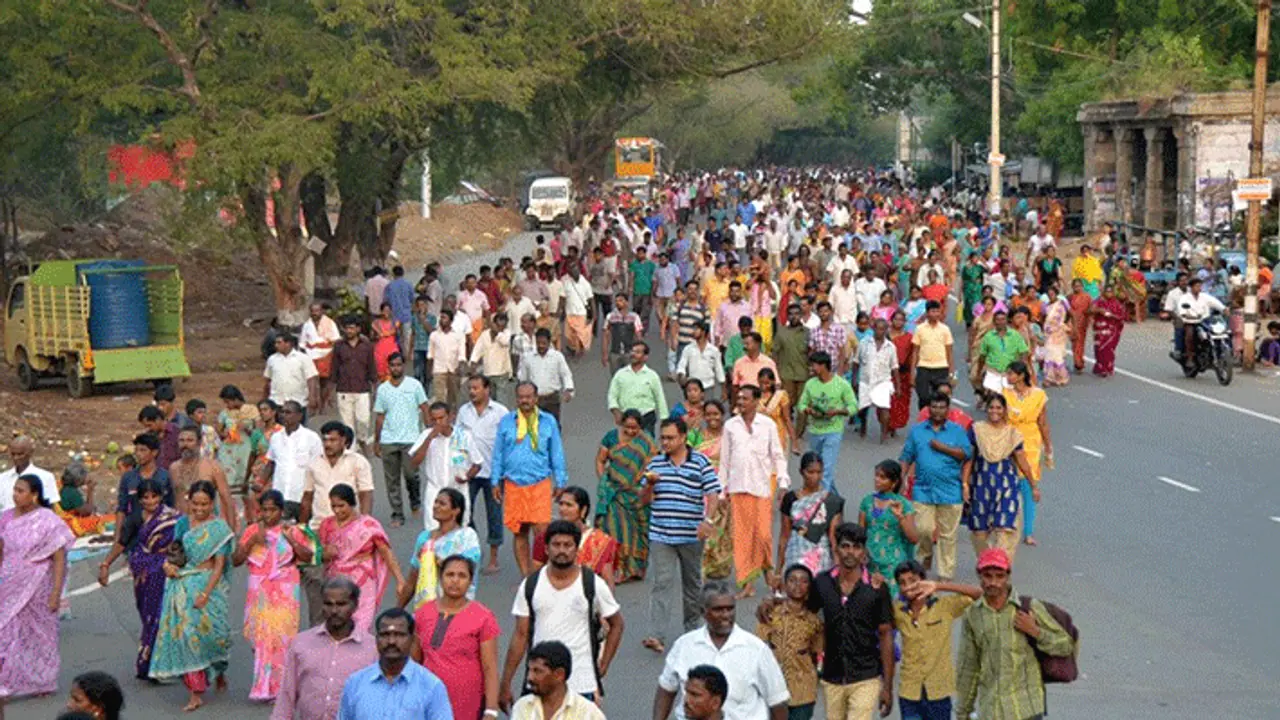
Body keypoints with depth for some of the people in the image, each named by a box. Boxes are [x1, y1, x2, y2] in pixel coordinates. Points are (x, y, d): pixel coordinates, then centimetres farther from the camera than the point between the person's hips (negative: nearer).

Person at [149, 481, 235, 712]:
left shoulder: (219, 528, -4)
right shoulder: (183, 523, 8)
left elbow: (219, 564, -9)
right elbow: (175, 552, 17)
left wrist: (205, 593, -18)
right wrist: (168, 563, -7)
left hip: (209, 585, -3)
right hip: (183, 586, 3)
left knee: (210, 631, -3)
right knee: (186, 634, -3)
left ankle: (219, 672, 30)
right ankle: (196, 693, 1)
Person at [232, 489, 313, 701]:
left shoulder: (291, 531, 4)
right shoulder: (252, 531, 8)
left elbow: (308, 557, -4)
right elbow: (236, 560, 3)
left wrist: (292, 540, -15)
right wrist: (252, 541, -10)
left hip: (285, 591, -2)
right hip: (259, 592, 2)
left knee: (282, 635, -5)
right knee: (261, 635, -1)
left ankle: (278, 687, 0)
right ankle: (264, 687, 8)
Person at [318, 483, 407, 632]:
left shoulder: (368, 525, -5)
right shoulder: (327, 525, 7)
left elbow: (387, 553, -8)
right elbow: (318, 554, 15)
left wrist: (400, 580, -15)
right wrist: (326, 554, -9)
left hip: (361, 586, -4)